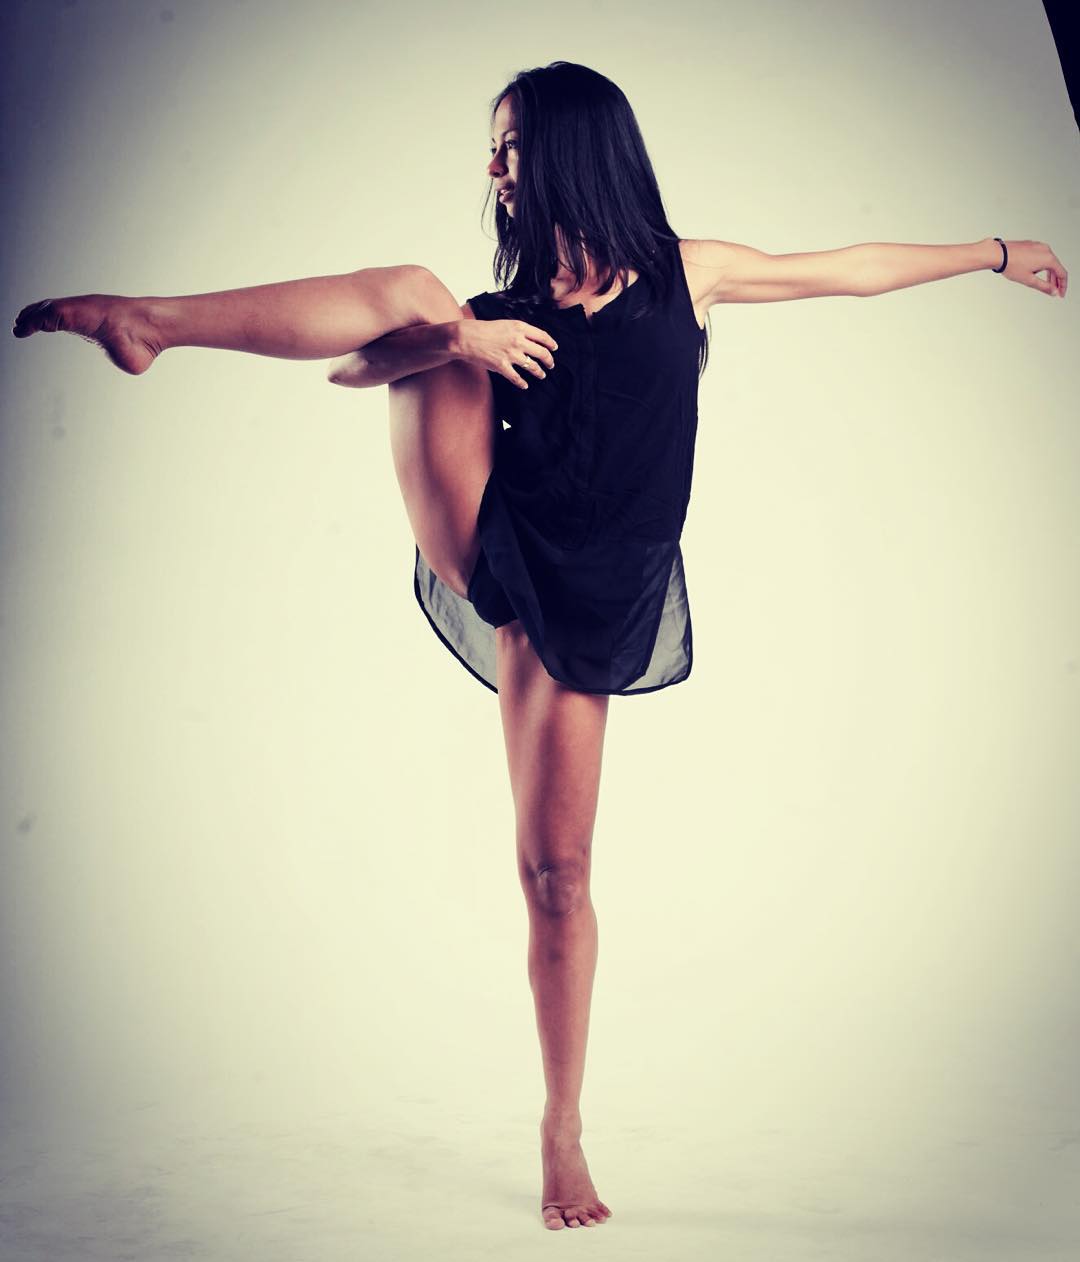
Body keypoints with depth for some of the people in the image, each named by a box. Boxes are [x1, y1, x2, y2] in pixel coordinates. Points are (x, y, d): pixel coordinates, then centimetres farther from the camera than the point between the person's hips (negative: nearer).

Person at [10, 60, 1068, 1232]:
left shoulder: (685, 272, 11)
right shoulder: (503, 310, 13)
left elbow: (850, 268, 19)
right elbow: (350, 363, 5)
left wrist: (994, 251, 25)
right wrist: (444, 341, -17)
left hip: (583, 603, -1)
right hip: (485, 557, 1)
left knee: (558, 869, -3)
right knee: (416, 295, -19)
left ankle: (563, 1129, 14)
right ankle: (146, 321, -29)